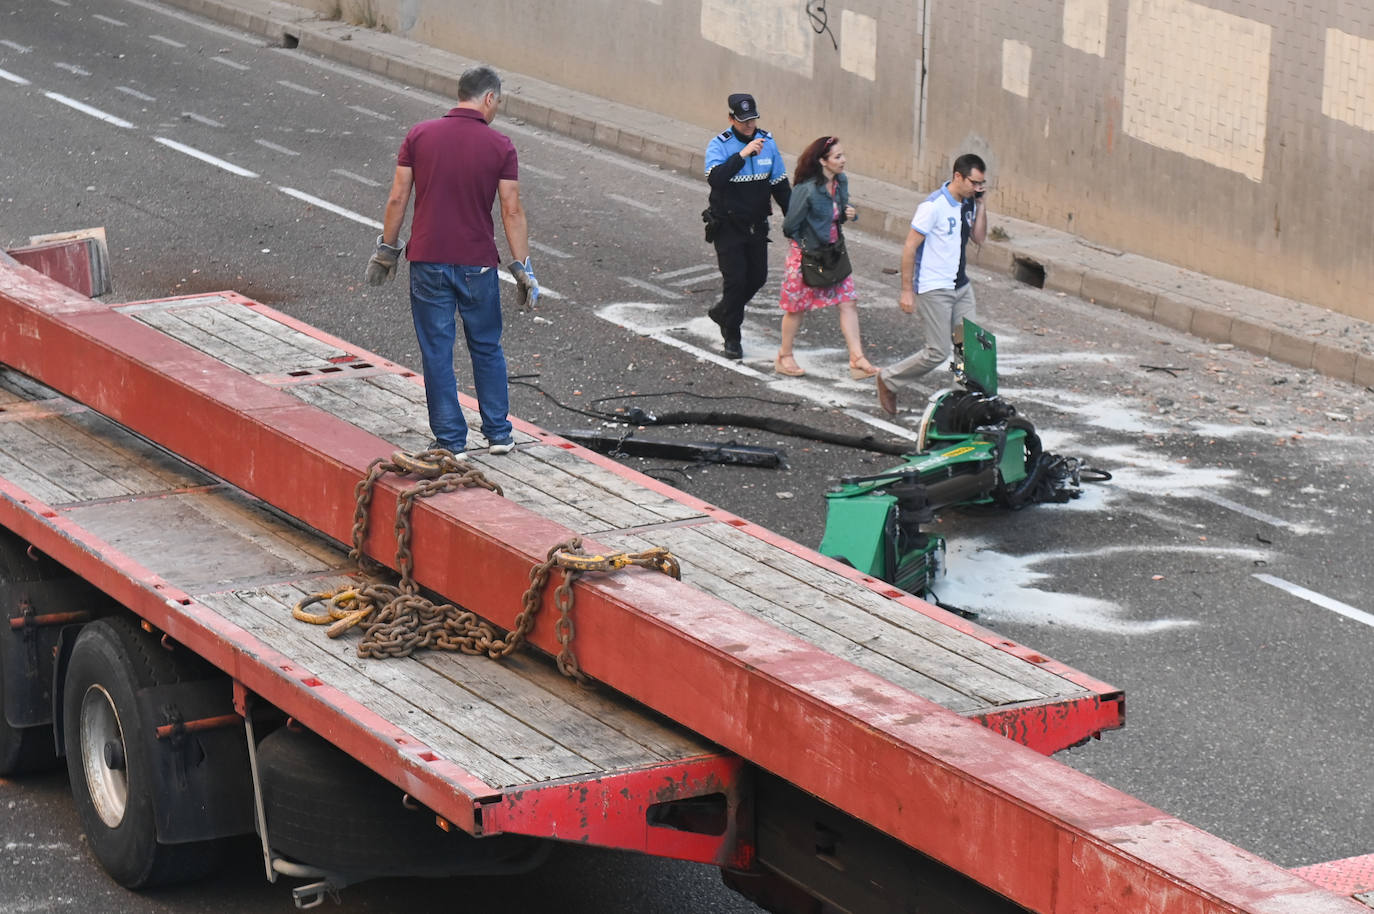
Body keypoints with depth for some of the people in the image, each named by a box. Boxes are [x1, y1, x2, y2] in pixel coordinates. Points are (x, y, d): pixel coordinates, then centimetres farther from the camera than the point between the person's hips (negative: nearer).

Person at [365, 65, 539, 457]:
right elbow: (512, 211, -6)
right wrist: (522, 267, 1)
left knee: (437, 352, 6)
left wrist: (387, 248, 10)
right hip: (477, 263, 0)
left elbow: (398, 197, -1)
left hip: (428, 260, 0)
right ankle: (498, 433, 21)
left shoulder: (420, 135, -2)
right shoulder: (500, 146, -7)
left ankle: (450, 440, 8)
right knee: (487, 348, 16)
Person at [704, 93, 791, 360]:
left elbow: (780, 185, 8)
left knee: (757, 277, 9)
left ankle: (722, 311, 34)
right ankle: (731, 338, 8)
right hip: (728, 226, -5)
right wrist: (742, 155, -35)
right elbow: (715, 178, -32)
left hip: (757, 225, 5)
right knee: (735, 278, -7)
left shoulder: (767, 143, 0)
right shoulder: (720, 145, -13)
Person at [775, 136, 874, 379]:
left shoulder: (841, 182, -1)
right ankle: (784, 356, 27)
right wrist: (806, 243, -5)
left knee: (848, 302, -1)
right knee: (797, 306, 8)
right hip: (806, 254, -6)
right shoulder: (806, 190, -25)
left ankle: (857, 359, 1)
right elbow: (790, 226, -18)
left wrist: (848, 215, -6)